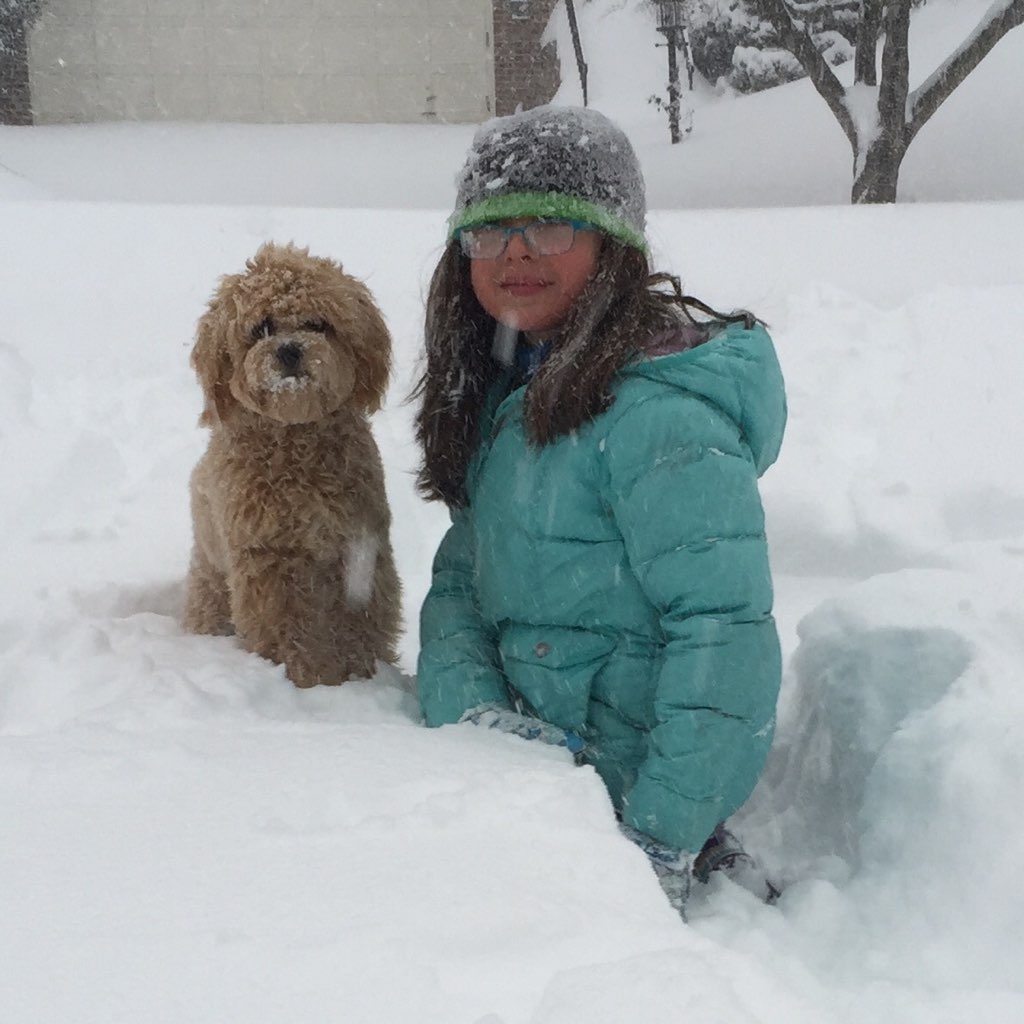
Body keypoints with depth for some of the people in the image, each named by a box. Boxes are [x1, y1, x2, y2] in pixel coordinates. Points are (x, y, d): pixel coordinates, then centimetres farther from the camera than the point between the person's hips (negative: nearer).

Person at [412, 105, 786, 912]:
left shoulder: (655, 414, -22)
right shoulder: (505, 391, 6)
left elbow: (725, 634, -24)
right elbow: (460, 576, 4)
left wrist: (663, 838, -22)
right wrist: (470, 706, -14)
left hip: (631, 791, -8)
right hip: (537, 753, 8)